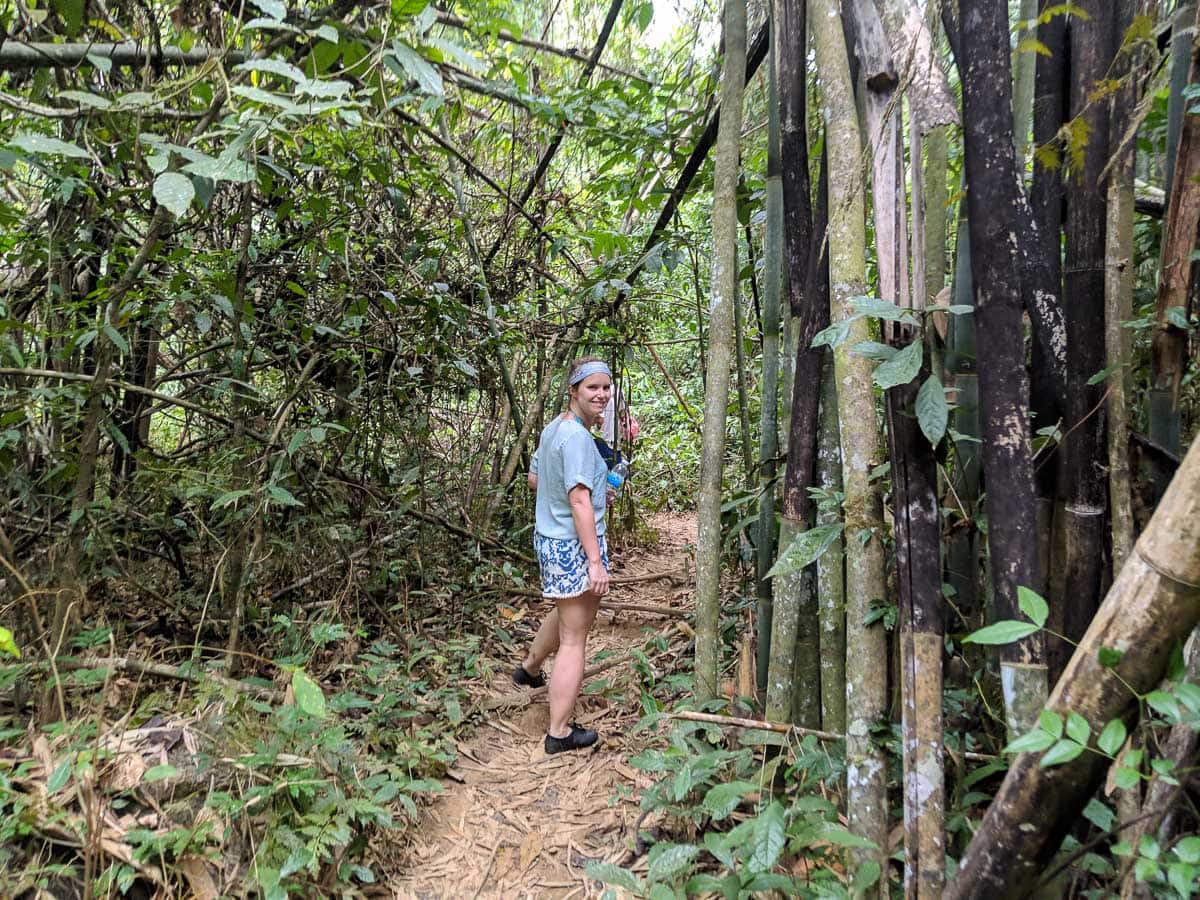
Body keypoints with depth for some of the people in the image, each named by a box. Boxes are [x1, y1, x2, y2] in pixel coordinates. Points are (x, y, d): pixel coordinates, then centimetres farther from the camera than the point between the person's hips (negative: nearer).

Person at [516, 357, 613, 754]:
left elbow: (534, 479, 20)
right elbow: (579, 502, -25)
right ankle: (560, 732, 10)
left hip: (549, 538, 10)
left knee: (568, 612, 33)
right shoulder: (577, 437, -20)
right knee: (574, 639, 1)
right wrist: (596, 562, -24)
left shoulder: (553, 428, 9)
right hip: (574, 545, -10)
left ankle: (530, 667, 54)